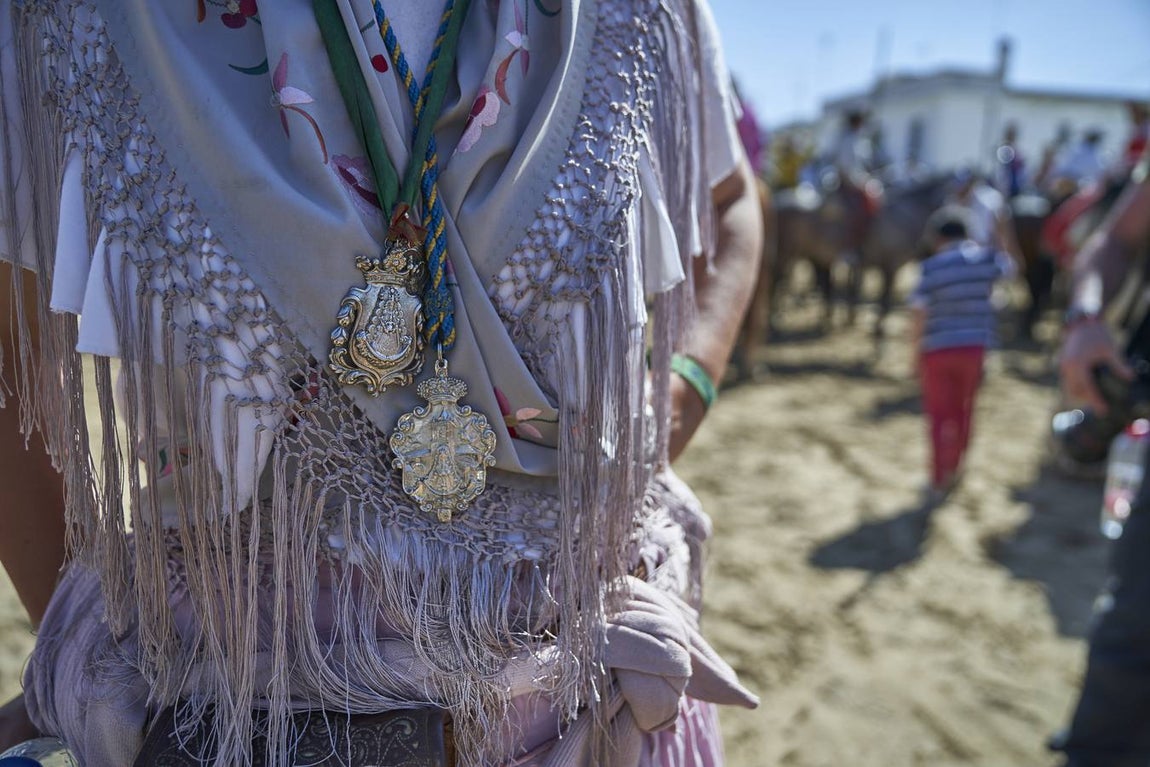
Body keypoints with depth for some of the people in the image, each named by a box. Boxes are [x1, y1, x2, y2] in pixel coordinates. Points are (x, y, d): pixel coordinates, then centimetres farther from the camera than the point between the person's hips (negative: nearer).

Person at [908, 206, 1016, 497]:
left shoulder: (931, 267, -10)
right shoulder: (986, 258, -3)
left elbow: (918, 314, -12)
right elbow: (1010, 265, 21)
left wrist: (915, 353, -2)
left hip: (937, 348, -2)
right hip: (973, 346, 3)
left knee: (939, 413, 8)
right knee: (962, 410, 18)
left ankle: (939, 479, 9)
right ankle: (952, 470, 28)